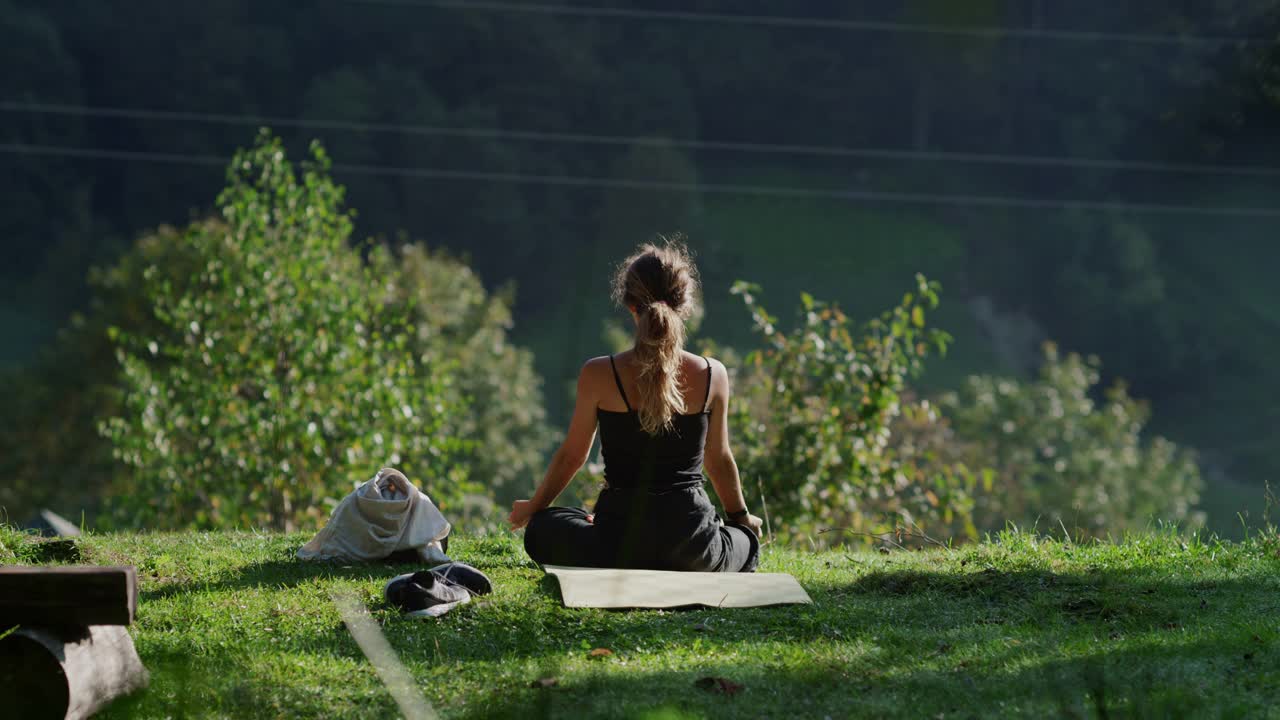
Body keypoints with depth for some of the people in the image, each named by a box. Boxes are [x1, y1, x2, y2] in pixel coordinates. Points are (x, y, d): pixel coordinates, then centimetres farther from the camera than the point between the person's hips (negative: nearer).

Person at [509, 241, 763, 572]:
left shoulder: (599, 375, -10)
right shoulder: (712, 376, -5)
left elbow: (572, 456, 3)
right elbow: (718, 460, 9)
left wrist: (532, 508, 23)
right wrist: (741, 517, 29)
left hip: (621, 540, -1)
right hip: (691, 542, 1)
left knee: (542, 529, 30)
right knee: (747, 543, 35)